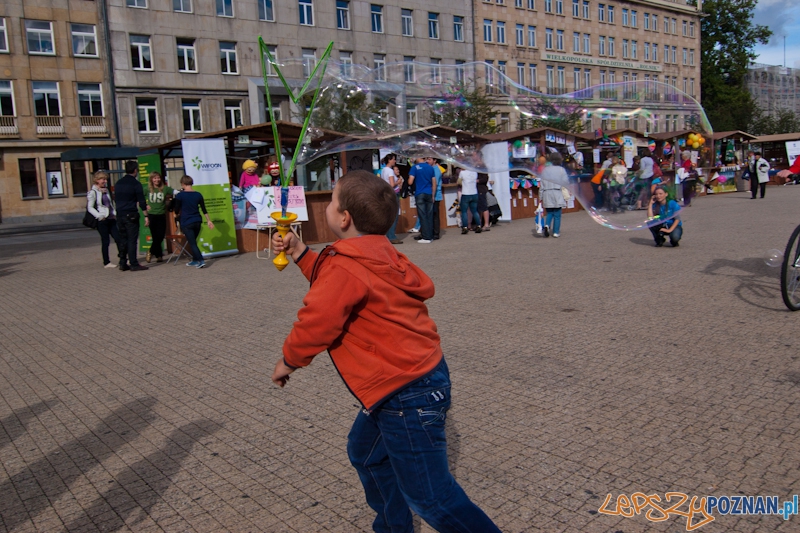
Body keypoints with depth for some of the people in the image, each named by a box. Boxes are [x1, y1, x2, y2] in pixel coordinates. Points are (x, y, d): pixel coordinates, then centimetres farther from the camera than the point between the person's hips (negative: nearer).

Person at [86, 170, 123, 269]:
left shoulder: (106, 190, 15)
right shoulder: (93, 192, -6)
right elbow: (90, 208, -9)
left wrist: (114, 213, 8)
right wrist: (100, 216, -18)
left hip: (111, 219, 6)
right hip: (102, 221, -6)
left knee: (118, 238, -1)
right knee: (105, 241, -1)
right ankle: (106, 262, 8)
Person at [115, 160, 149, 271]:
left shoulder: (118, 183, 13)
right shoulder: (135, 183, -7)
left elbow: (116, 199, 20)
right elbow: (141, 201, -11)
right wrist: (146, 216, -8)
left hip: (120, 215, 6)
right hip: (131, 215, -6)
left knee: (123, 240, 11)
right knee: (132, 240, -4)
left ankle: (123, 263, 12)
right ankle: (134, 264, -4)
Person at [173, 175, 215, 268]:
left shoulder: (180, 195, -9)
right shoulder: (198, 195, 3)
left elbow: (177, 211, -3)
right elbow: (204, 210, 6)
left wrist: (177, 214, 19)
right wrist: (209, 221, 12)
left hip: (186, 223, -5)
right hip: (197, 221, 5)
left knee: (192, 243, -3)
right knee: (193, 242, 20)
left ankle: (201, 261, -15)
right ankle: (195, 260, 28)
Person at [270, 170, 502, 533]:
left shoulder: (345, 268, -21)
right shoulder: (380, 253, 8)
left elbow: (316, 321, -20)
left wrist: (289, 361, -1)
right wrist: (301, 254, 20)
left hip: (408, 395, -11)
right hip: (420, 374, 11)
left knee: (429, 496, -2)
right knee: (365, 452, 27)